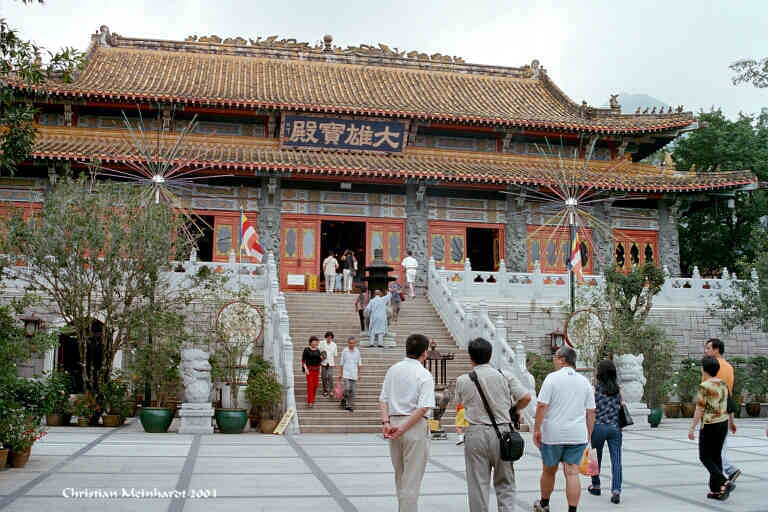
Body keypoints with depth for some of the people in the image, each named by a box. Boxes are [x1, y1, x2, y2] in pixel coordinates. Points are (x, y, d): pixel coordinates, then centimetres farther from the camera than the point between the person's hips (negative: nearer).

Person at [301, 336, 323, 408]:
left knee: (315, 385, 7)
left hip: (316, 369, 5)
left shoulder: (318, 350, 8)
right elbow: (303, 360, -7)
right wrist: (305, 368, -18)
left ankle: (312, 398, 30)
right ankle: (309, 402, -8)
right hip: (309, 369, -5)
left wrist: (321, 358, -6)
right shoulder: (306, 350, -5)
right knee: (310, 385, -10)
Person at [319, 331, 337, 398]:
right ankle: (325, 391, 16)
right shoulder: (321, 343, 3)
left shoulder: (334, 344, 8)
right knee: (324, 377, 3)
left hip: (330, 363, 0)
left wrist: (335, 362, 8)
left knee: (330, 376, -15)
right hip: (323, 362, 0)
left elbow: (335, 355, 13)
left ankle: (331, 390, -12)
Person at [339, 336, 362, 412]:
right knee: (347, 389, -13)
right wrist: (341, 373, 5)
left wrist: (359, 374, 9)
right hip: (346, 373, -2)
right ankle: (344, 400, 15)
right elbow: (342, 363, 4)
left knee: (353, 391, 1)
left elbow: (359, 363, 9)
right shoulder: (345, 351, -2)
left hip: (354, 374, 2)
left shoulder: (357, 351, 3)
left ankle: (350, 406, 10)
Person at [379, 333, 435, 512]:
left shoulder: (393, 370, 7)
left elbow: (383, 400, 4)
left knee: (399, 475, 20)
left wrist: (386, 421, -6)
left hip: (394, 422, 6)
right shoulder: (425, 375, -10)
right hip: (416, 426, -6)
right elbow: (424, 408, -19)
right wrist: (403, 428, -16)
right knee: (412, 479, 2)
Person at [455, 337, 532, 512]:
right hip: (502, 432, 1)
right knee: (505, 483, 11)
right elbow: (526, 397, -3)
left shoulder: (462, 381, -1)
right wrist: (514, 410, 15)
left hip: (476, 433, -1)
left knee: (478, 484, 6)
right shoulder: (505, 376, 0)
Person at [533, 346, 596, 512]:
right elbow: (591, 411, 8)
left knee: (548, 471, 14)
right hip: (578, 435, 3)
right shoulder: (584, 381, 7)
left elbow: (542, 406, -12)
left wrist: (536, 429, -7)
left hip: (553, 434, -3)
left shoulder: (552, 378, -7)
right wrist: (589, 435, 15)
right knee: (572, 473, 0)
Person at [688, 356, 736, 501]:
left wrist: (691, 428, -12)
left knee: (705, 457, 3)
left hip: (709, 425, -7)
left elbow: (699, 410, -17)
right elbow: (729, 405, 14)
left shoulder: (704, 387, -16)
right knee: (716, 456, 12)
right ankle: (716, 490, 12)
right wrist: (732, 422, 29)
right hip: (723, 423, 7)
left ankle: (724, 483, -13)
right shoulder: (723, 384, 5)